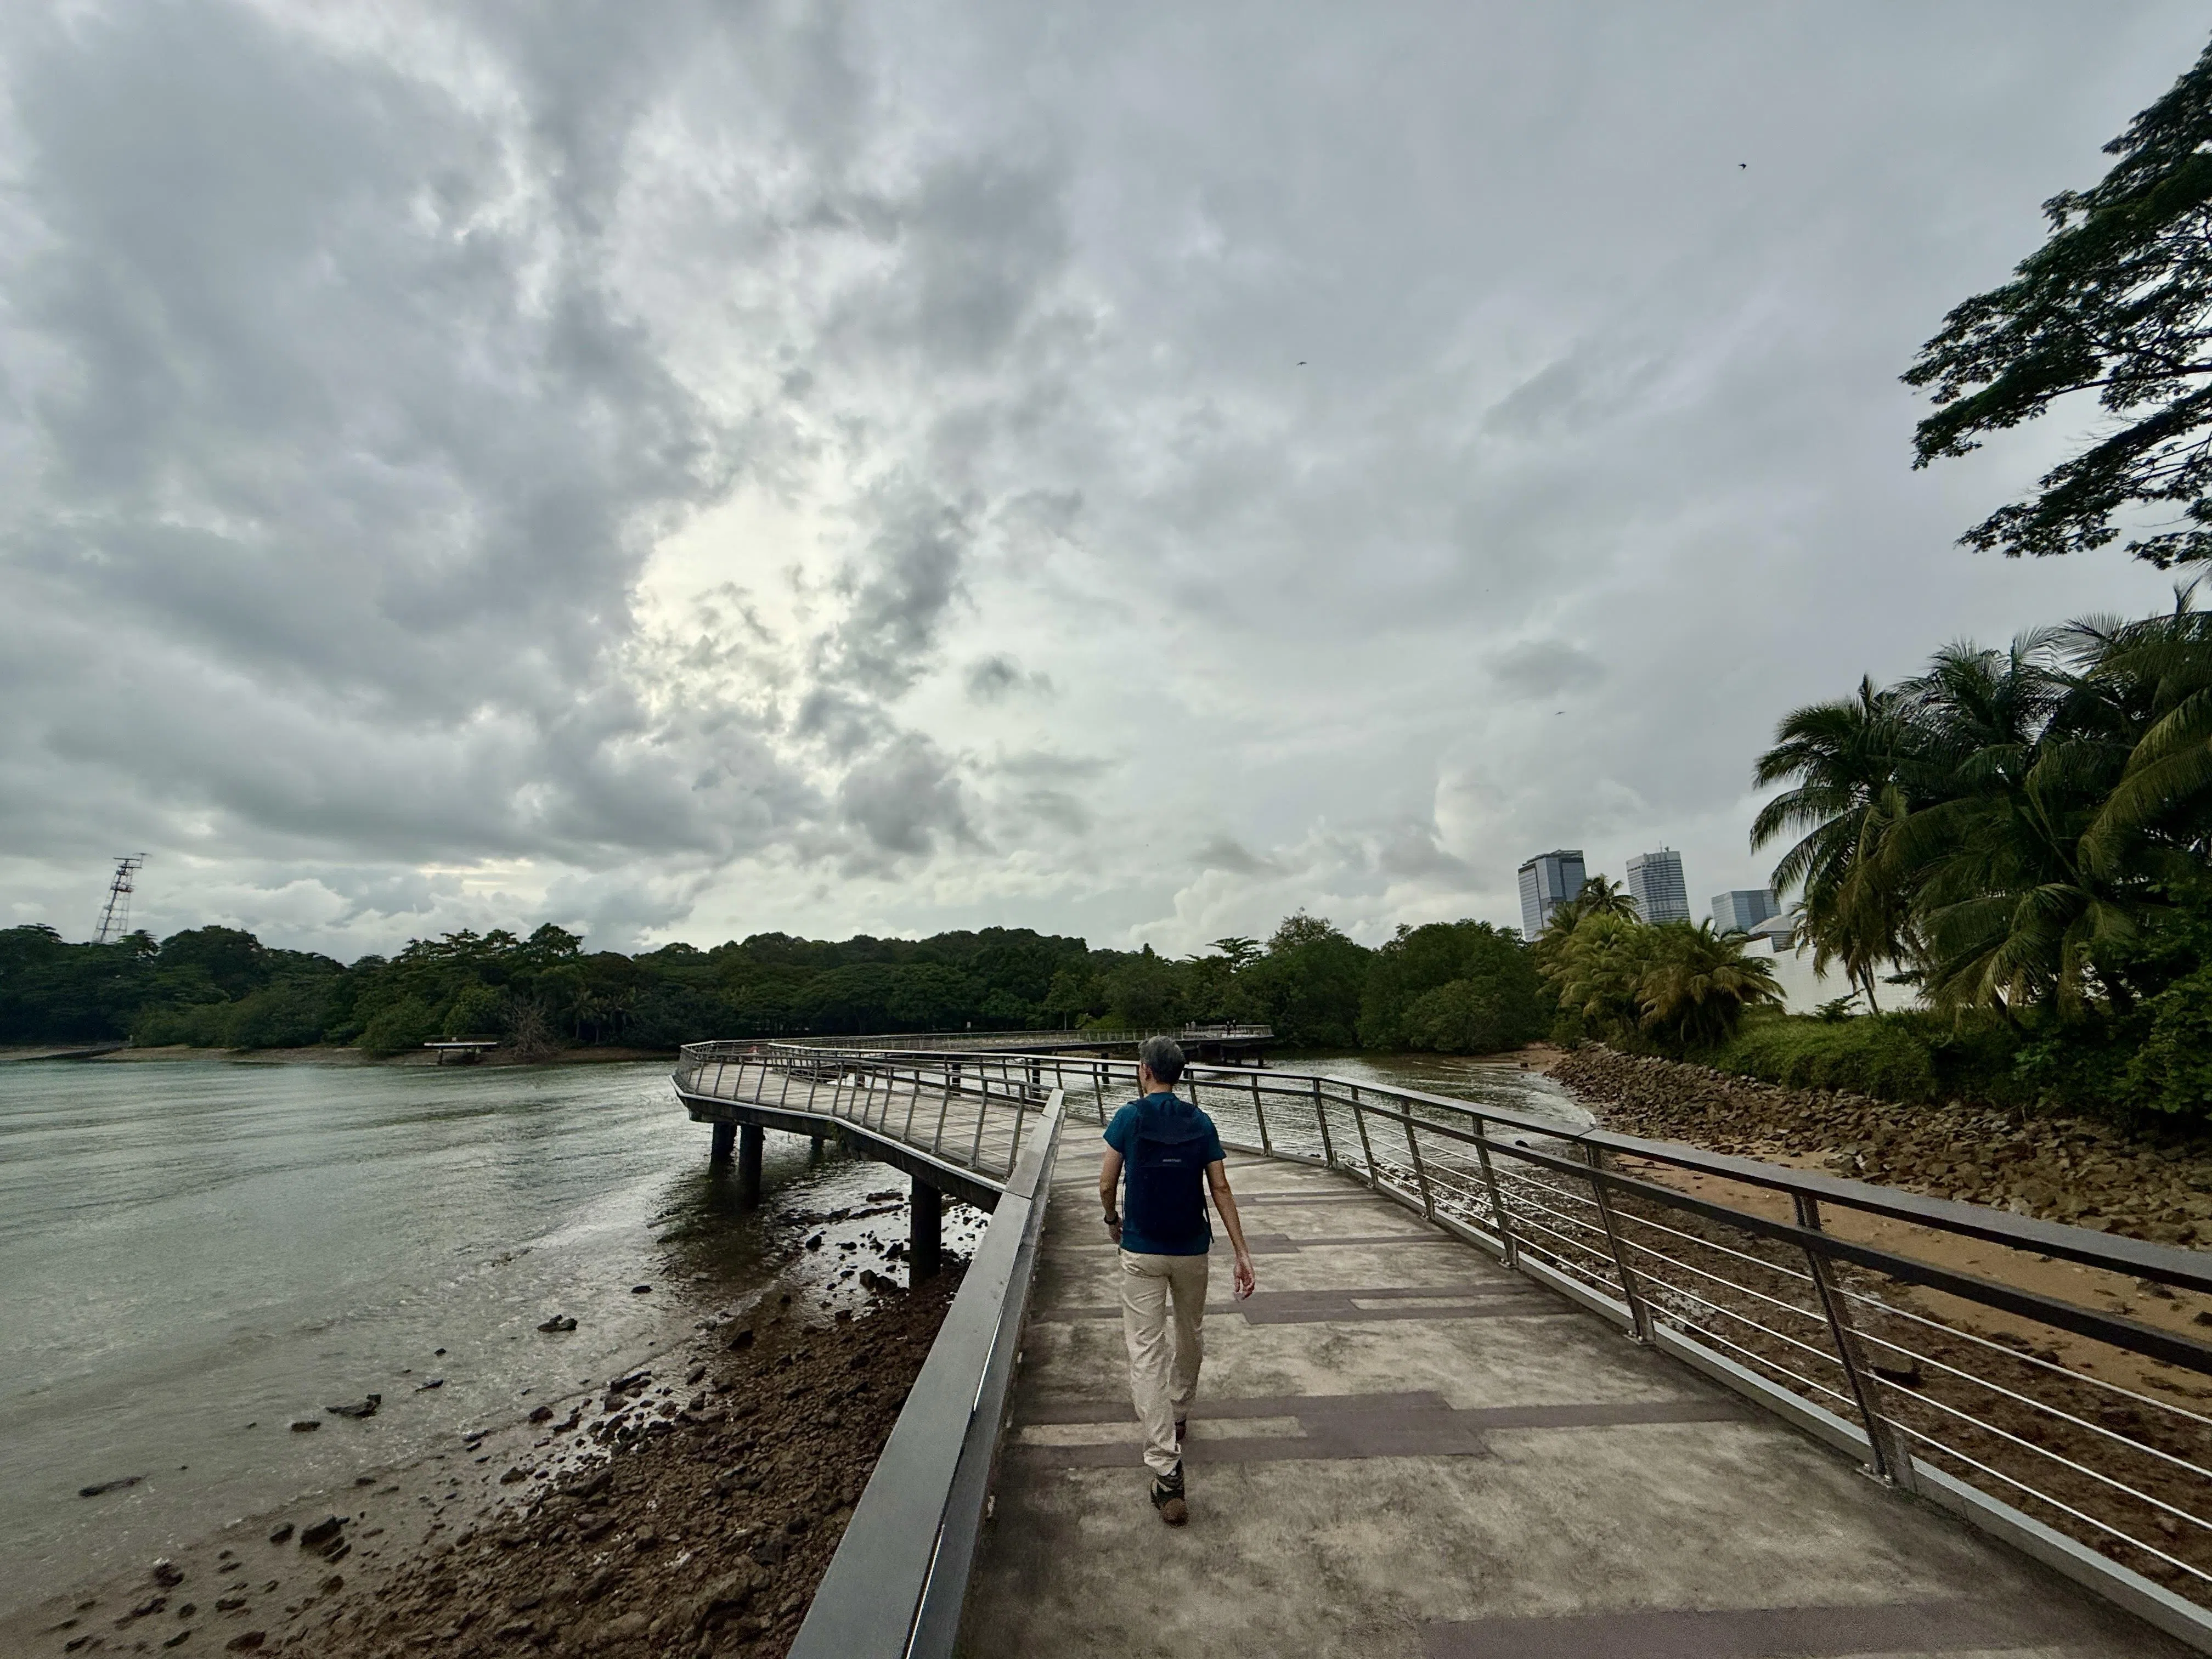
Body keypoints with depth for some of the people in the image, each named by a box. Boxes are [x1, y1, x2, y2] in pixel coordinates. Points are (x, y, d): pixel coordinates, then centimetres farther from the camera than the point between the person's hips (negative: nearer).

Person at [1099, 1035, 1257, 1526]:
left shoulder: (1129, 1117, -10)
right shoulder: (1200, 1122, -2)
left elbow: (1106, 1184, -5)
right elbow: (1221, 1188, -5)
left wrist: (1113, 1220, 15)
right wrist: (1242, 1252, -3)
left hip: (1141, 1251, -3)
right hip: (1191, 1250, 4)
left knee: (1146, 1352, 1)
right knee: (1189, 1337, 26)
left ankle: (1166, 1470, -4)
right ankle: (1178, 1413, 47)